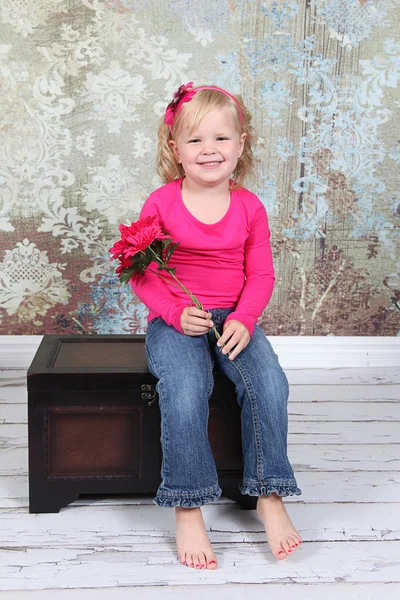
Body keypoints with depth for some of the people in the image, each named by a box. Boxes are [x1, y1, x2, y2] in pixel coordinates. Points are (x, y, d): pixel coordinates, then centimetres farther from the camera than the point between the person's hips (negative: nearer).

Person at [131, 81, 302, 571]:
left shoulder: (249, 207, 3)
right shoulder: (160, 204, -4)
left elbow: (261, 275, 5)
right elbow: (141, 273, -3)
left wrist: (243, 319, -13)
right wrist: (176, 313, -18)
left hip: (233, 320, 3)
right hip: (174, 322, -2)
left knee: (269, 383, -23)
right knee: (184, 392, -30)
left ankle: (269, 497, -8)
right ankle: (187, 510, -18)